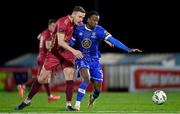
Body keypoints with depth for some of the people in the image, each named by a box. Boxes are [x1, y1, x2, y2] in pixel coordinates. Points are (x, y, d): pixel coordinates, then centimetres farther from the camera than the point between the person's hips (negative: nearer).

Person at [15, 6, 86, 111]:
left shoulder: (74, 22, -2)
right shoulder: (63, 22, -25)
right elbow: (60, 42, -33)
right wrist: (73, 51, -40)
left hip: (66, 51, 5)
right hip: (55, 52, -5)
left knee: (70, 76, -14)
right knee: (42, 78, 0)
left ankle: (68, 105, -9)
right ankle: (28, 100, 17)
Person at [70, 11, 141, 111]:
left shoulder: (99, 31, -12)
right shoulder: (79, 29, -8)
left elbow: (113, 40, -20)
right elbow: (71, 42, 6)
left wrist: (128, 49, -28)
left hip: (94, 60, 2)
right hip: (82, 58, -2)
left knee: (98, 88, 1)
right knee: (86, 79, -30)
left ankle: (92, 98, 39)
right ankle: (77, 104, -23)